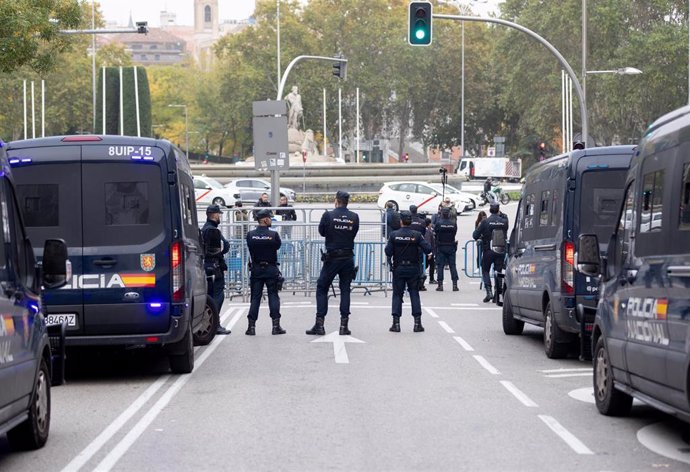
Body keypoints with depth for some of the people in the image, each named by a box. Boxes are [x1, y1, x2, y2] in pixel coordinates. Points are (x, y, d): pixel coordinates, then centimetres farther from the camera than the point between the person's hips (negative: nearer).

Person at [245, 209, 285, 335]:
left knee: (255, 297, 7)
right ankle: (276, 326, 1)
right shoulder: (273, 234, -10)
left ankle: (251, 326, 3)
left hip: (256, 269, 2)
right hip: (271, 269, -2)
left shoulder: (250, 235, -4)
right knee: (273, 296, 4)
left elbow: (250, 249, 5)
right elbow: (278, 247, 3)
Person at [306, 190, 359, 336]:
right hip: (348, 257, 2)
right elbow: (354, 233, 7)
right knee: (345, 290, 9)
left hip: (331, 257, -2)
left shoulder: (328, 215, -10)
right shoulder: (354, 217, -4)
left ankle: (319, 324, 2)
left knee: (321, 289, 8)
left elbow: (321, 231, 3)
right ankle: (344, 325, 5)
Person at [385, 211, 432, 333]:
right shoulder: (417, 235, -7)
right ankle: (417, 322, 2)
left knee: (397, 294, 7)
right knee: (414, 294, 7)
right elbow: (428, 249, -10)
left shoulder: (394, 235, -7)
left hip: (398, 269, 0)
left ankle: (396, 323, 2)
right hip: (413, 269, 0)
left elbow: (388, 252, -8)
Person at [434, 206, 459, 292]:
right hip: (451, 247, 2)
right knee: (453, 266, 6)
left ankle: (440, 285, 0)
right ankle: (455, 285, 3)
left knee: (440, 266, 4)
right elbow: (455, 233, 2)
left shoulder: (439, 223, -11)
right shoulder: (453, 224, -6)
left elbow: (435, 232, -3)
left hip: (441, 247, -2)